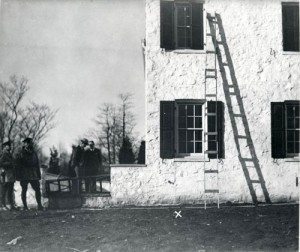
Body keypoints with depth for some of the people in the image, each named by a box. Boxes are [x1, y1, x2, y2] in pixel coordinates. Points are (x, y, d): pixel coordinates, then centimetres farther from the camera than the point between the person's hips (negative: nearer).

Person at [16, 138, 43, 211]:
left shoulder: (34, 153, 9)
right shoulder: (21, 154, -4)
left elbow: (37, 165, 13)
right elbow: (18, 166, -5)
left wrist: (39, 176, 9)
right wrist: (19, 177, -9)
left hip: (33, 176, 3)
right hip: (24, 176, -3)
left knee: (37, 189, -4)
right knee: (24, 190, 4)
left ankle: (39, 205, 2)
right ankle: (25, 206, 12)